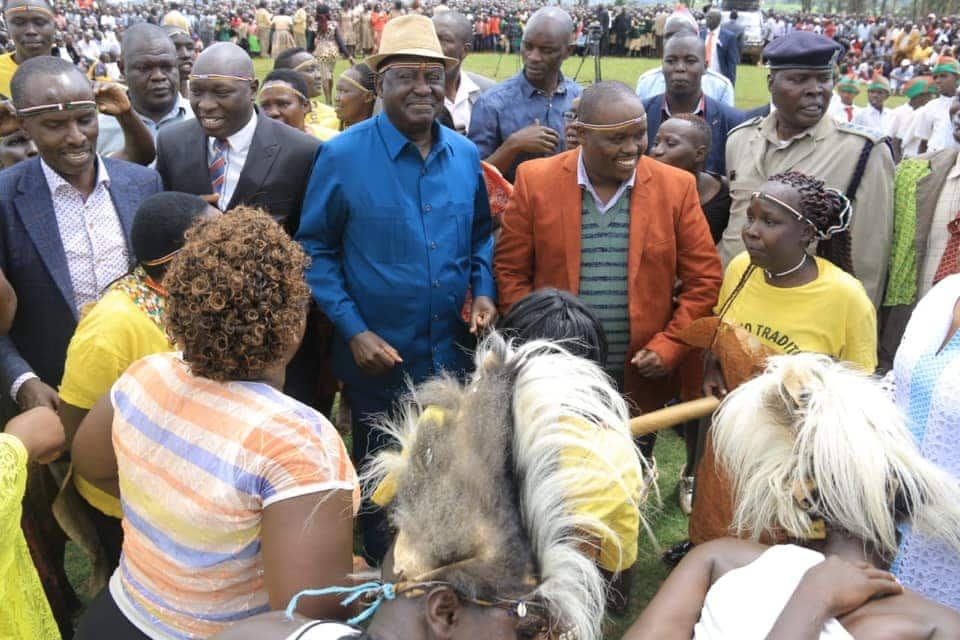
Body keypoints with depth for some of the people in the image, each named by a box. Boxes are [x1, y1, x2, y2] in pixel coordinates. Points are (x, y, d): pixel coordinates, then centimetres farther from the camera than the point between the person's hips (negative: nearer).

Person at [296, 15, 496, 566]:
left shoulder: (465, 155, 0)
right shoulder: (342, 156, -12)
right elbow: (316, 250, -8)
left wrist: (484, 292, -6)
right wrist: (353, 329, -15)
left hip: (453, 352, 4)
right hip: (377, 356, -3)